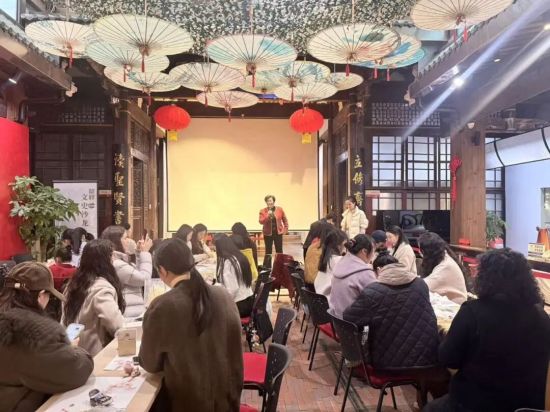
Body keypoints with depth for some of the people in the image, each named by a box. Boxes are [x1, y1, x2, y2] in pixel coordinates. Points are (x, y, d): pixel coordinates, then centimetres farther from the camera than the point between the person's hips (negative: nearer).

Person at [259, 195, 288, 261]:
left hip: (278, 233, 1)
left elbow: (285, 220, 9)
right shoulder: (262, 211, -2)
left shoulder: (280, 209, 1)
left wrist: (285, 229, 4)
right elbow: (261, 222, -12)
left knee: (279, 251, 6)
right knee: (268, 251, 3)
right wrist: (268, 216, -24)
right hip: (268, 233, -1)